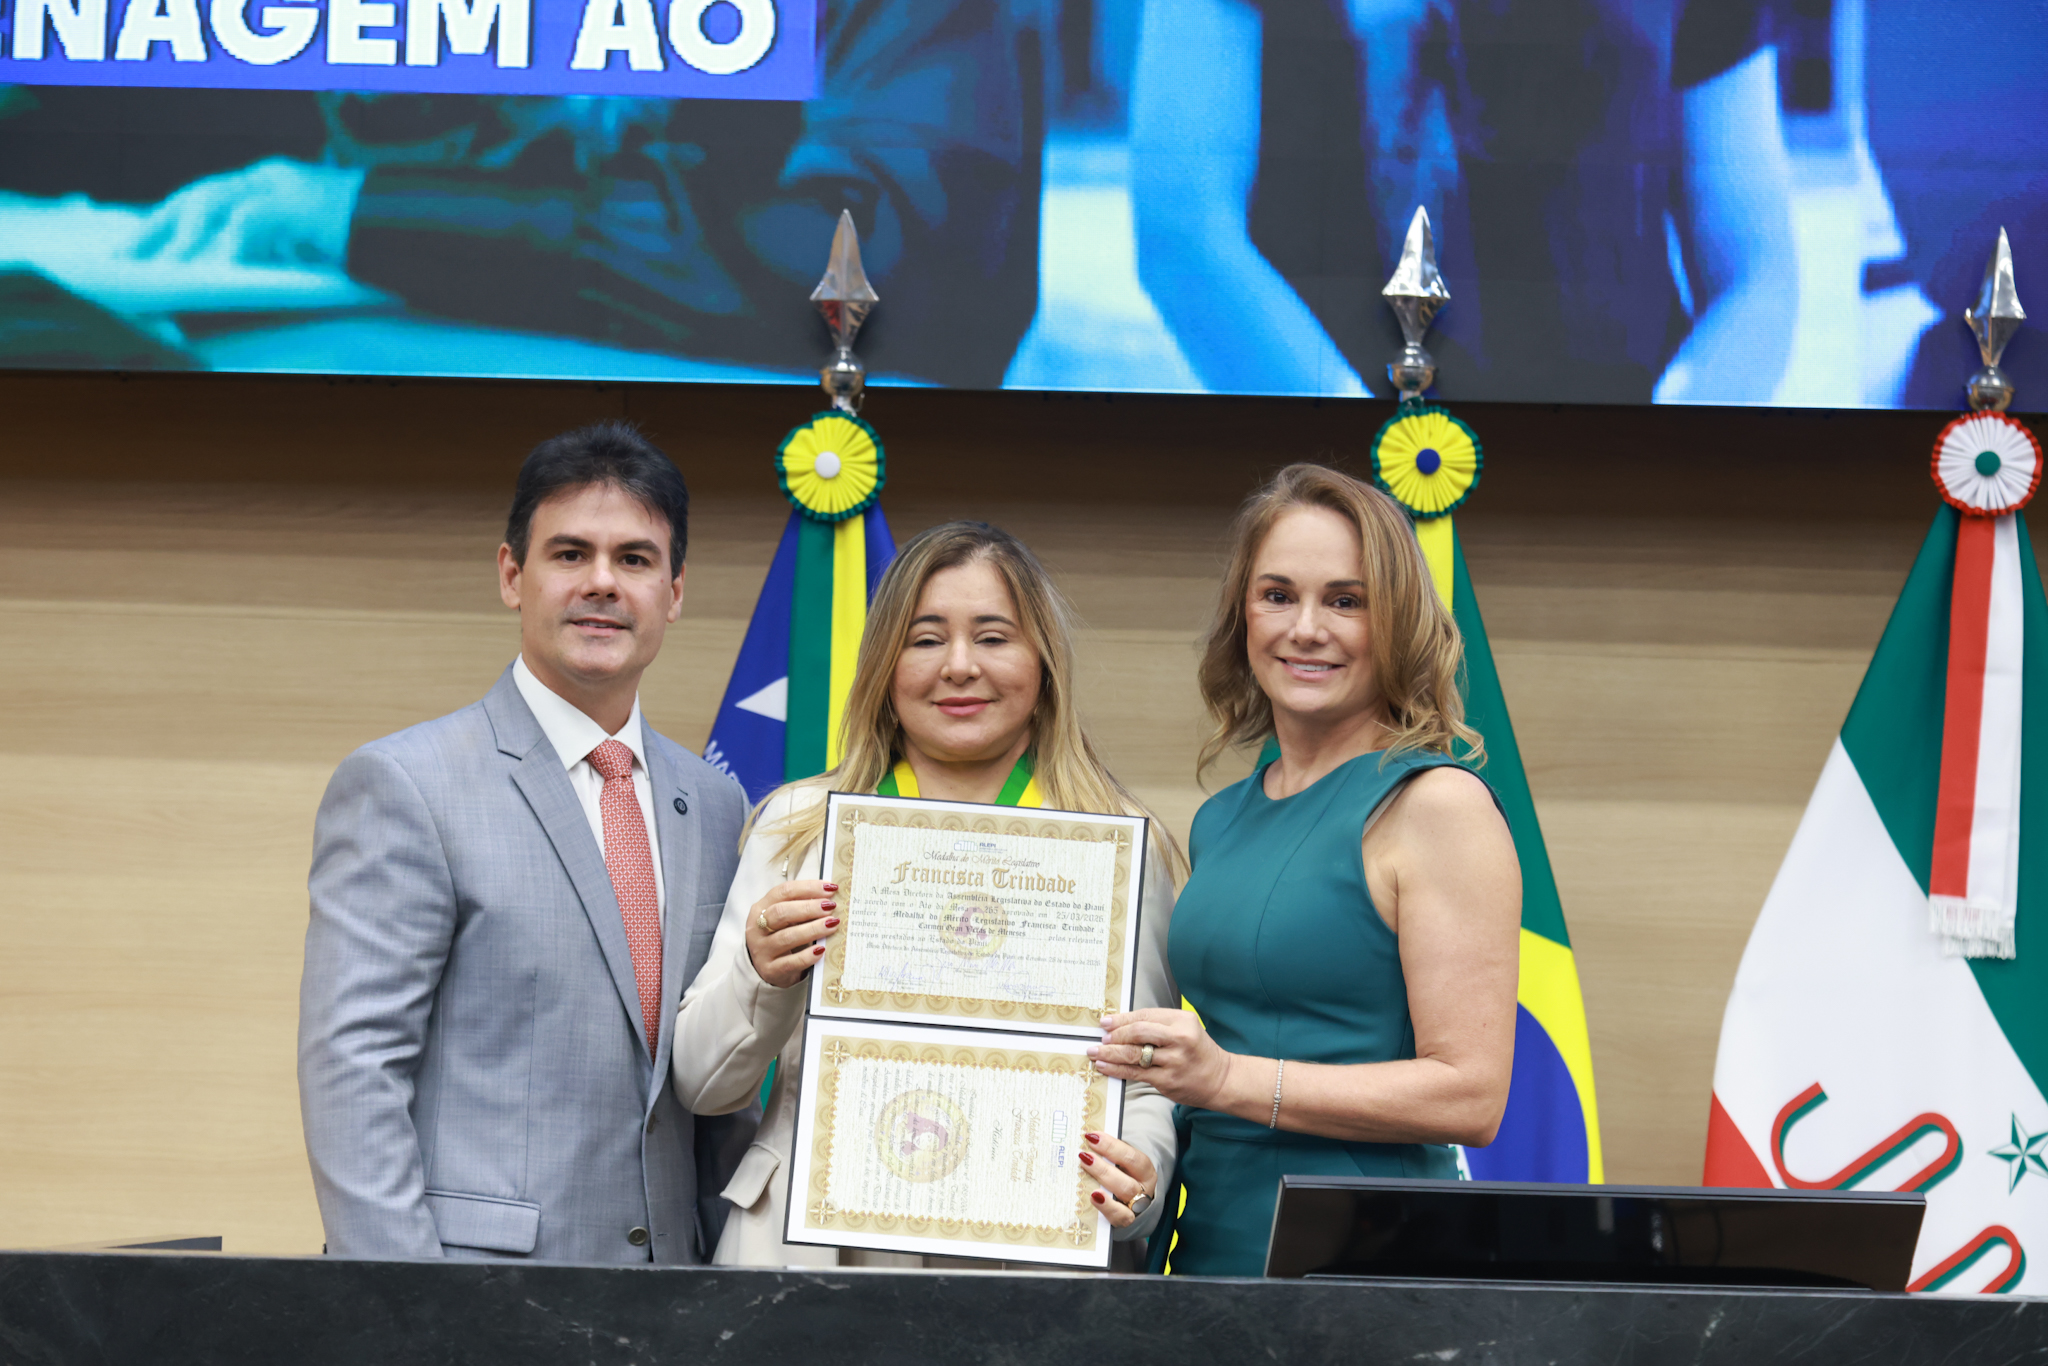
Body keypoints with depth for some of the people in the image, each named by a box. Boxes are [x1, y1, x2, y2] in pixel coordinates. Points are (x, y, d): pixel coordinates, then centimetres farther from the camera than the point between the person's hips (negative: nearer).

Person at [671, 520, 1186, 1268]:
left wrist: (1136, 1169, -13)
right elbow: (701, 1085, 11)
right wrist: (762, 976, -10)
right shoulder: (798, 824, 13)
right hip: (815, 1246, -1)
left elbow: (1149, 1082, 10)